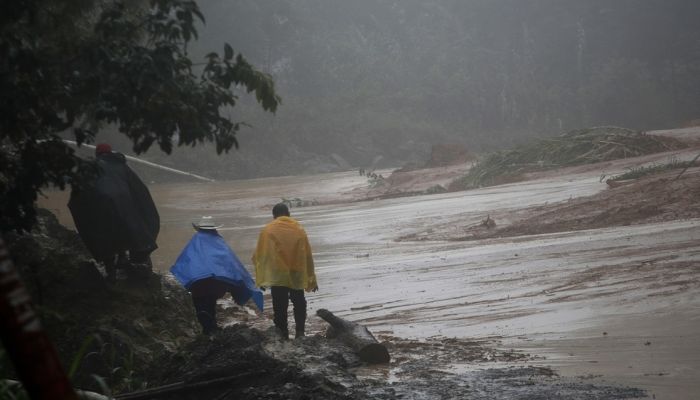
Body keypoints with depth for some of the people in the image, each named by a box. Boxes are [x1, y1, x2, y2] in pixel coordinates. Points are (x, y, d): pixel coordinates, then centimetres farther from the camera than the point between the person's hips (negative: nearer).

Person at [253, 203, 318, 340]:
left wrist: (261, 279, 5)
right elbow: (308, 256, 8)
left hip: (277, 275, -2)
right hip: (297, 275, 2)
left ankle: (283, 333, 6)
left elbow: (259, 256, -1)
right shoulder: (299, 230, 6)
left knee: (280, 306, 6)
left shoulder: (267, 230, -1)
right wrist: (312, 279, 15)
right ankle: (300, 331, 10)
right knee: (299, 303, 17)